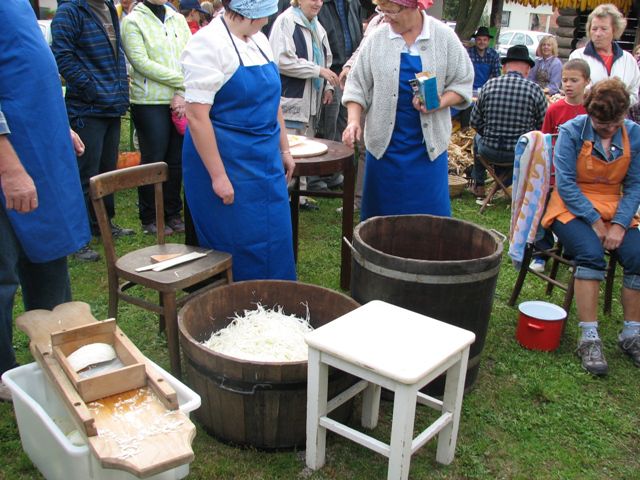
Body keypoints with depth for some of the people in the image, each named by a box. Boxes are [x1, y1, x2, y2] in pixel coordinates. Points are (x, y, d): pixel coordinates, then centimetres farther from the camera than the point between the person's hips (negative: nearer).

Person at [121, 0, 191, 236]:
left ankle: (173, 214, 22)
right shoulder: (133, 21, -3)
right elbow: (141, 62, -13)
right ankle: (149, 218, 16)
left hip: (179, 102, 4)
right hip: (150, 102, -4)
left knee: (176, 161, 8)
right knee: (153, 162, 3)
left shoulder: (178, 20, 11)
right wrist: (181, 80, -13)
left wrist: (182, 93, -10)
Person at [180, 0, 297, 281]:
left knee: (273, 239, 13)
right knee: (237, 244, 1)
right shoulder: (209, 43, -15)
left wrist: (284, 149, 18)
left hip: (265, 161, 8)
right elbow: (196, 116, -20)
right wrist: (218, 176, -21)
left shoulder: (258, 39, 10)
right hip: (227, 163, -8)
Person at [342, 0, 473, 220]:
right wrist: (354, 120, -10)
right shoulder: (377, 38, 1)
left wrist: (440, 103, -14)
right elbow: (357, 83, 4)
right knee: (382, 212, 7)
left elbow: (462, 82, 4)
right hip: (385, 142, 1)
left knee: (430, 214, 3)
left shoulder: (444, 37, 0)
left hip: (429, 143, 0)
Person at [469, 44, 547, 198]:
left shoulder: (489, 85, -6)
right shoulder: (535, 89, -10)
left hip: (489, 151, 1)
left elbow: (475, 122, -1)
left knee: (478, 137, 36)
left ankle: (478, 185, 41)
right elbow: (544, 126, -4)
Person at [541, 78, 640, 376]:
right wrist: (594, 222, -17)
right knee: (591, 253, -31)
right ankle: (589, 338, -25)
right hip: (573, 209, -3)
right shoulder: (571, 132, -8)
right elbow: (566, 184, -11)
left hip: (616, 211, 4)